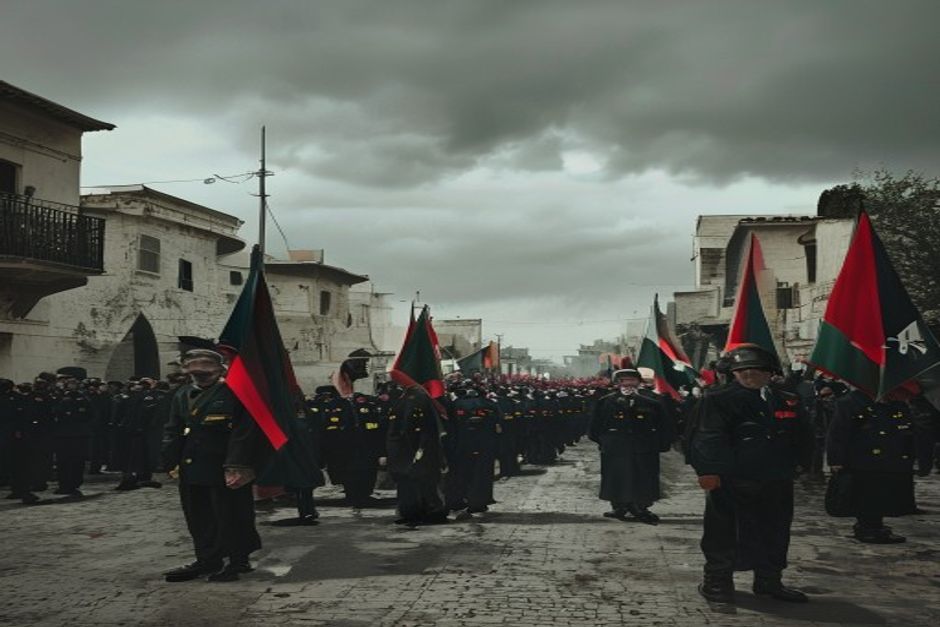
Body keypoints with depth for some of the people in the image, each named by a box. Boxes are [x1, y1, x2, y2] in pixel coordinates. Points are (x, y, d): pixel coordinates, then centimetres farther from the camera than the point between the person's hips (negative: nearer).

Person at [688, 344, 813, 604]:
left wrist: (798, 463, 7)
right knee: (723, 533, 4)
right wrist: (709, 470, -21)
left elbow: (804, 436, 17)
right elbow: (707, 436, -14)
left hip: (777, 483, 5)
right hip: (729, 482, -5)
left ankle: (769, 580, 28)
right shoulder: (718, 399, -7)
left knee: (774, 533, 13)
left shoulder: (788, 402, 11)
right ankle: (717, 581, 17)